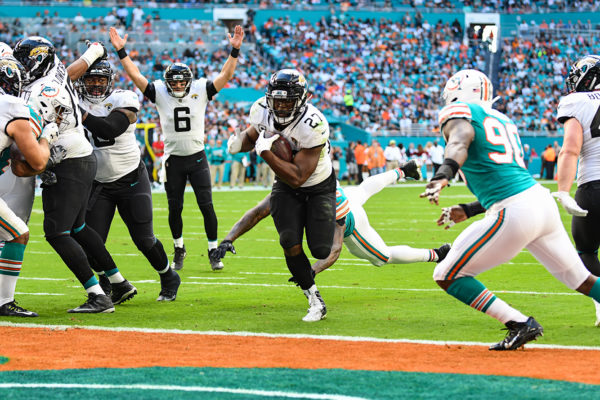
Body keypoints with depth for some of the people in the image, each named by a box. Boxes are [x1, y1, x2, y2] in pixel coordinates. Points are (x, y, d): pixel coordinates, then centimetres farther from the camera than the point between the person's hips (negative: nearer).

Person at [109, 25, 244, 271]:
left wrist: (234, 51, -16)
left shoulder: (200, 90, -2)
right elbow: (135, 76, -5)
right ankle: (179, 249, 26)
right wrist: (121, 51, -11)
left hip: (197, 158, -1)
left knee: (206, 205, -3)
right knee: (175, 208, 7)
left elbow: (225, 76, -6)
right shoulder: (160, 94, -2)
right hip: (173, 160, 1)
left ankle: (213, 251, 6)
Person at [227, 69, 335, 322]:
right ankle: (315, 301, -1)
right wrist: (239, 143, -15)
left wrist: (266, 152, -38)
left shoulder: (312, 126, -34)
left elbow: (297, 177, -35)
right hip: (286, 187, 3)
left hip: (318, 186, -3)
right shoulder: (262, 111, -16)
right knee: (290, 245, -17)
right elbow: (252, 135, 9)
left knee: (321, 251, -10)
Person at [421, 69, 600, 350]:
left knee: (447, 276, 2)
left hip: (514, 215, -8)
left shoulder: (459, 111, 3)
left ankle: (520, 324, -7)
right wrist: (468, 211, 32)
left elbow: (460, 140, -22)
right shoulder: (503, 120, 27)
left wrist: (443, 174, -40)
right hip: (542, 200, 8)